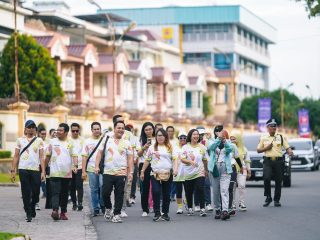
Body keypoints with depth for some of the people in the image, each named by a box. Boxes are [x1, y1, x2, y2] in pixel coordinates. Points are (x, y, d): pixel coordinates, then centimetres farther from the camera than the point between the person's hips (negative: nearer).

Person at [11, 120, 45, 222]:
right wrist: (13, 170, 0)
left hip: (35, 170, 0)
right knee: (26, 193, -2)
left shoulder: (39, 141, 8)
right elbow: (16, 156, 8)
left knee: (36, 192, 2)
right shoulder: (20, 140, 9)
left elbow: (41, 157, 4)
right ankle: (28, 213, 2)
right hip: (23, 169, 0)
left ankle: (32, 207, 28)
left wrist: (43, 171, -4)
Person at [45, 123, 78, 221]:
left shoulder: (70, 143, 7)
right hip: (55, 173, -2)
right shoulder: (52, 142, 6)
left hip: (67, 173, 2)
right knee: (55, 192, -13)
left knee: (65, 194, 8)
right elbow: (48, 156, 12)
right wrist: (44, 168, 11)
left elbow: (74, 156, 0)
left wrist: (75, 166, -17)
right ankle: (55, 211, -26)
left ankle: (63, 212, 15)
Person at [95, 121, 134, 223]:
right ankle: (108, 208, 22)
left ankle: (117, 214, 6)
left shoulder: (127, 143, 10)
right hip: (107, 172, 0)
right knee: (105, 193, -4)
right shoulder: (107, 140, 9)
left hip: (121, 173, 0)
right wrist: (97, 166, -5)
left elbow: (130, 158, 8)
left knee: (119, 195, 0)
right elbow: (100, 153, 7)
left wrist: (130, 172, 0)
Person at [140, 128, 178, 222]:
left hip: (168, 174, 1)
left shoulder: (170, 147, 8)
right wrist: (142, 171, 11)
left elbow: (174, 159, 1)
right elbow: (147, 160, 13)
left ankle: (165, 213, 17)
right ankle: (157, 213, -10)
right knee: (156, 192, -16)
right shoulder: (152, 147, 10)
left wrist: (175, 169, -15)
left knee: (166, 194, 5)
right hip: (155, 174, -1)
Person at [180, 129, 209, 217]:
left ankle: (202, 209, -15)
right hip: (188, 173, 0)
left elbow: (205, 160, 15)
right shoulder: (185, 147, 0)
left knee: (200, 190, -14)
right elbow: (182, 159, -7)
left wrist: (206, 170, 21)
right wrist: (190, 161, -24)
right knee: (189, 192, 8)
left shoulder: (202, 147, 5)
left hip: (199, 172, 0)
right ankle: (190, 208, 25)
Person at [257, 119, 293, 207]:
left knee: (278, 181, 2)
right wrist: (266, 148, -4)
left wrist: (290, 152, -20)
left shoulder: (281, 137, 9)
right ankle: (268, 197, -1)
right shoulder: (263, 138, 10)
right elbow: (258, 150, 13)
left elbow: (287, 147, 2)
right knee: (266, 178, -17)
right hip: (268, 161, -1)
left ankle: (276, 200, 14)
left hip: (278, 161, 1)